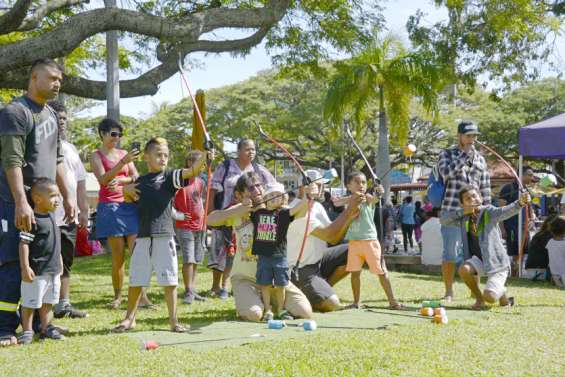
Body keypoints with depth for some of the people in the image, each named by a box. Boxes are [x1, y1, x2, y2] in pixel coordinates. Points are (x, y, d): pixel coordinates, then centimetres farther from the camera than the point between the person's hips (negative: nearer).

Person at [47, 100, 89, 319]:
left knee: (65, 263, 13)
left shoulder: (70, 148, 19)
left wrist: (84, 211, 19)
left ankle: (63, 305, 20)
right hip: (48, 217, -8)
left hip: (69, 217, 8)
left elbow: (80, 182, 22)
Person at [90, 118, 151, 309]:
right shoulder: (96, 155, 4)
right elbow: (103, 179, -12)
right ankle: (117, 296, 8)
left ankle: (142, 296, -10)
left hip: (130, 205, 3)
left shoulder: (124, 154, 17)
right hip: (110, 207, -3)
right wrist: (123, 162, -22)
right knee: (118, 257, -4)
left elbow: (136, 177, 8)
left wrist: (120, 180, -12)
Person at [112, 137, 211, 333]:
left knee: (169, 280, 1)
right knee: (135, 280, 10)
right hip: (143, 237, 3)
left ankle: (173, 320, 11)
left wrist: (204, 157, -35)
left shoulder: (170, 177, 1)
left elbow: (192, 171, -17)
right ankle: (129, 319, 25)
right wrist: (127, 191, 5)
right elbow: (129, 201, 27)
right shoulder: (139, 181, 11)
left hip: (164, 237, -3)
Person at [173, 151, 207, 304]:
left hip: (199, 226, 6)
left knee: (196, 260, 9)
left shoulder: (200, 182, 10)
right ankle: (188, 292, -2)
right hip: (184, 226, -6)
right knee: (188, 259, -10)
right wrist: (177, 214, -15)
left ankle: (192, 290, 17)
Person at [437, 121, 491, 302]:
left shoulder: (480, 159, 14)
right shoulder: (447, 154, 5)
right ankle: (448, 291, 7)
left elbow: (485, 188, 15)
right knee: (450, 252, -2)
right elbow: (447, 172, -16)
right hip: (451, 210, -3)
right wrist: (465, 154, -11)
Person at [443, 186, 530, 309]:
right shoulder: (464, 218, 5)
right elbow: (443, 220, 1)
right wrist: (462, 212, -10)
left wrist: (520, 203, -52)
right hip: (479, 259, 5)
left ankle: (502, 293, 17)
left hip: (497, 261, -5)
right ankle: (479, 298, 0)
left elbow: (506, 211, -29)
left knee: (489, 297, -22)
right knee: (463, 269, -27)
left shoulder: (489, 211, -10)